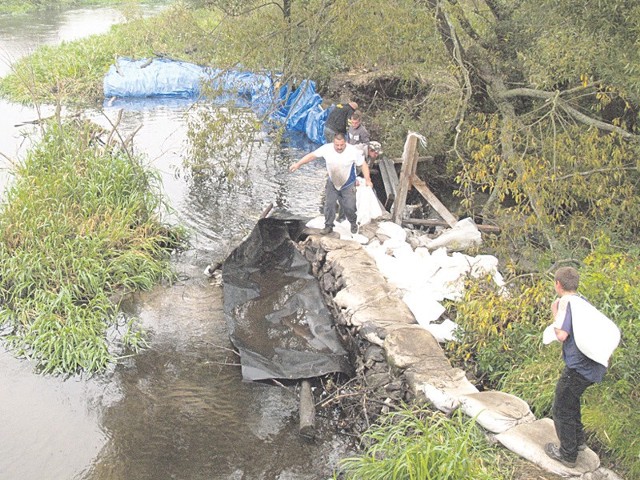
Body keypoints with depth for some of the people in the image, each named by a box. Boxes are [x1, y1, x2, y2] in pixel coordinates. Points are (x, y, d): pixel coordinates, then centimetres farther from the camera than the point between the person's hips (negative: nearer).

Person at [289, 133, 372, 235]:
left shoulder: (353, 151, -22)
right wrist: (298, 164, -12)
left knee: (349, 206, 1)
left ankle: (353, 223, 30)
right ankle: (328, 225, 23)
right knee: (329, 204, 5)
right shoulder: (327, 148, -18)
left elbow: (363, 164, -14)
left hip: (348, 185, -2)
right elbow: (312, 155, -10)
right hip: (332, 183, 2)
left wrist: (367, 180, -20)